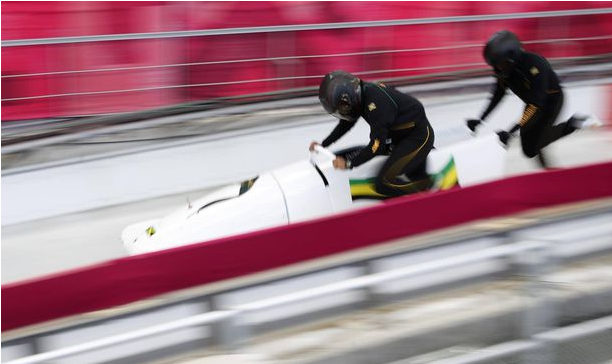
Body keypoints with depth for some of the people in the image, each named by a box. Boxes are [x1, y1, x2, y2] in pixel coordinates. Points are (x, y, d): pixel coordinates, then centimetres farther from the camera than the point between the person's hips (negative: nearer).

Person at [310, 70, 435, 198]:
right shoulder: (358, 94, -5)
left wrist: (349, 162, -25)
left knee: (384, 184, -17)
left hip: (418, 136, -9)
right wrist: (323, 144, 6)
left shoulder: (376, 102, -32)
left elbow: (377, 145, -30)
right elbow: (345, 124, 12)